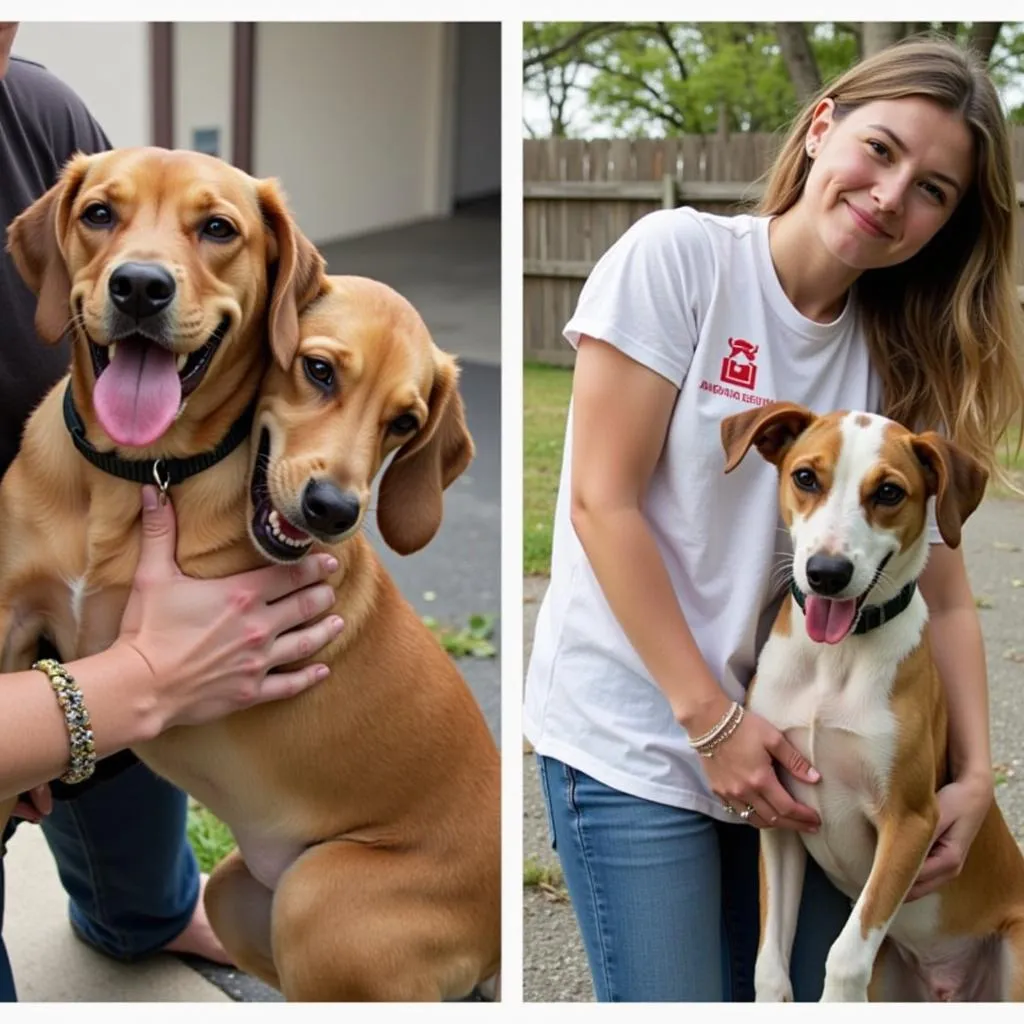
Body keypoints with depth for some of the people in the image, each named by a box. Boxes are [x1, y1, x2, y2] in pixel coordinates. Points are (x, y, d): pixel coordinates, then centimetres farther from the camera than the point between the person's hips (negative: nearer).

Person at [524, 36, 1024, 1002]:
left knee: (827, 985, 10)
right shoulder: (678, 257, -10)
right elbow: (603, 501, -13)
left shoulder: (900, 358, 4)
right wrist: (710, 720, -13)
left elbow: (941, 591, 4)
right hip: (634, 739, -5)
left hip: (789, 742, 5)